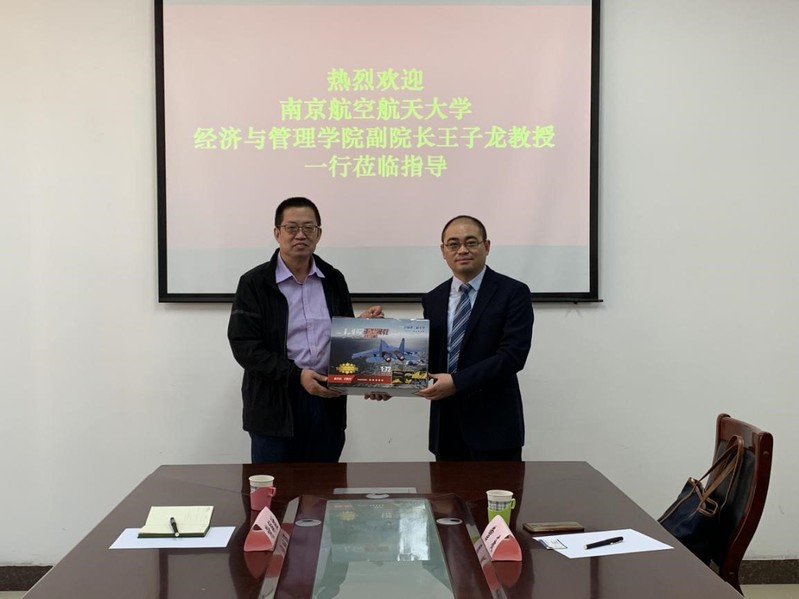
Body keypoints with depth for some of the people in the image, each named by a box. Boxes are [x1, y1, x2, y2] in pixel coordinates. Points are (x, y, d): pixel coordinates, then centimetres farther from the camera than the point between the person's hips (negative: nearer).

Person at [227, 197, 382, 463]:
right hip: (275, 405, -3)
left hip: (328, 402, 4)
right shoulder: (254, 283, -3)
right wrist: (296, 375, -17)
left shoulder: (334, 280, 10)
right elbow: (244, 346, -10)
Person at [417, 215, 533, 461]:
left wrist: (457, 382, -21)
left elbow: (513, 355, -15)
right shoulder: (433, 300, 11)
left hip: (493, 425, -4)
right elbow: (427, 357, 13)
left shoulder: (513, 292, -5)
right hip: (446, 427, 5)